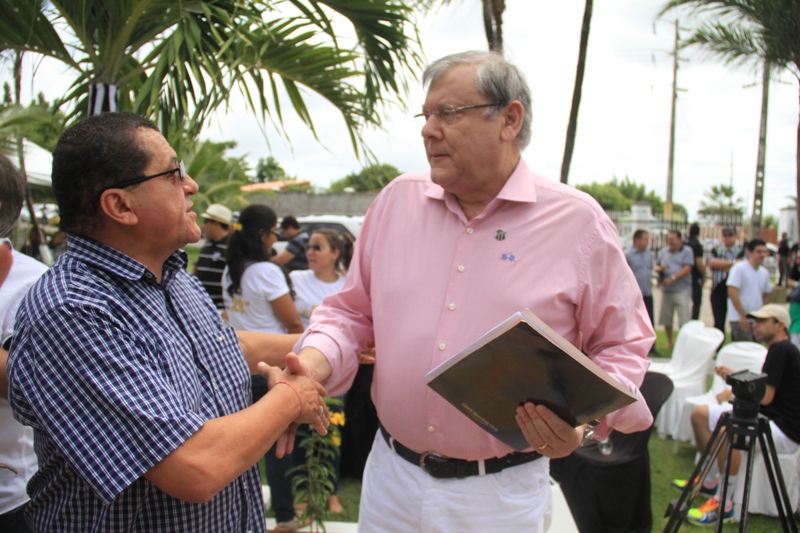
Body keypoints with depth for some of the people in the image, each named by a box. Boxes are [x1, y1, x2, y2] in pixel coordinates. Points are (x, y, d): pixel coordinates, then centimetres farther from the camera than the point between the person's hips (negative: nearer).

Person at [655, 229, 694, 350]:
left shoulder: (687, 251, 0)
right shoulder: (663, 251, 15)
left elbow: (687, 269, -10)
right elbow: (657, 266, 17)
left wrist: (673, 278, -20)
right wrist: (659, 268, -7)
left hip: (682, 290, -5)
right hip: (666, 290, 5)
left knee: (684, 320, -7)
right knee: (666, 319, 9)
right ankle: (669, 342, 24)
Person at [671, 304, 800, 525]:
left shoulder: (782, 350, -16)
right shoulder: (778, 349, 15)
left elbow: (765, 396, -22)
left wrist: (732, 393, -7)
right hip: (767, 418, 11)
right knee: (700, 414, 8)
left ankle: (724, 506, -25)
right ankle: (710, 481, 17)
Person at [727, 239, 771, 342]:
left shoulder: (764, 273, 11)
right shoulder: (739, 268, -9)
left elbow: (764, 296, 21)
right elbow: (732, 292, -16)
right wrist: (742, 315, -19)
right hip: (740, 320, -7)